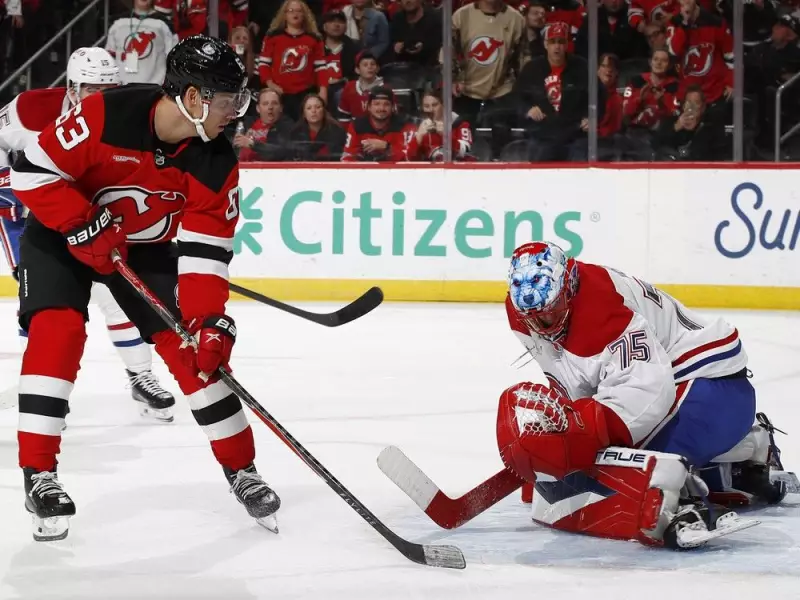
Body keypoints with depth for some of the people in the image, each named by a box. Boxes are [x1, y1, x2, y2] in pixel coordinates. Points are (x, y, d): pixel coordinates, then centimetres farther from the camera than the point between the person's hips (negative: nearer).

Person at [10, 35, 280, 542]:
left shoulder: (217, 163, -19)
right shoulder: (105, 116, -32)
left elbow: (205, 249, -18)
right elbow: (33, 171, -27)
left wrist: (207, 320, -28)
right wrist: (85, 223, -32)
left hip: (147, 248, 4)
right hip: (64, 234, -4)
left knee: (194, 347, -5)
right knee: (58, 333, -23)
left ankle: (241, 468, 11)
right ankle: (39, 476, -16)